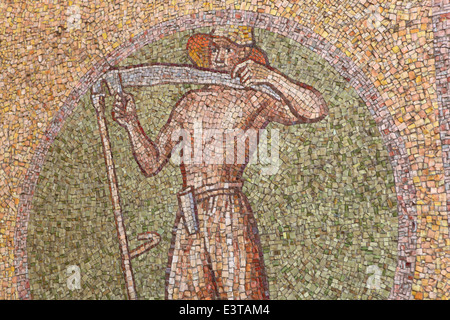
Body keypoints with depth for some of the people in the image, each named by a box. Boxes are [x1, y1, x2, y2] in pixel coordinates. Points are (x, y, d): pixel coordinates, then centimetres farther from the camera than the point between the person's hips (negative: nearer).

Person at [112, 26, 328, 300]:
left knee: (240, 291, -2)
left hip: (230, 214, -4)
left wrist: (270, 77, -15)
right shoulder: (190, 102, 17)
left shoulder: (254, 100, 5)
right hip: (187, 219, 5)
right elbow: (152, 164, 17)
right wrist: (132, 123, 5)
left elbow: (316, 110, -11)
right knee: (183, 292, 8)